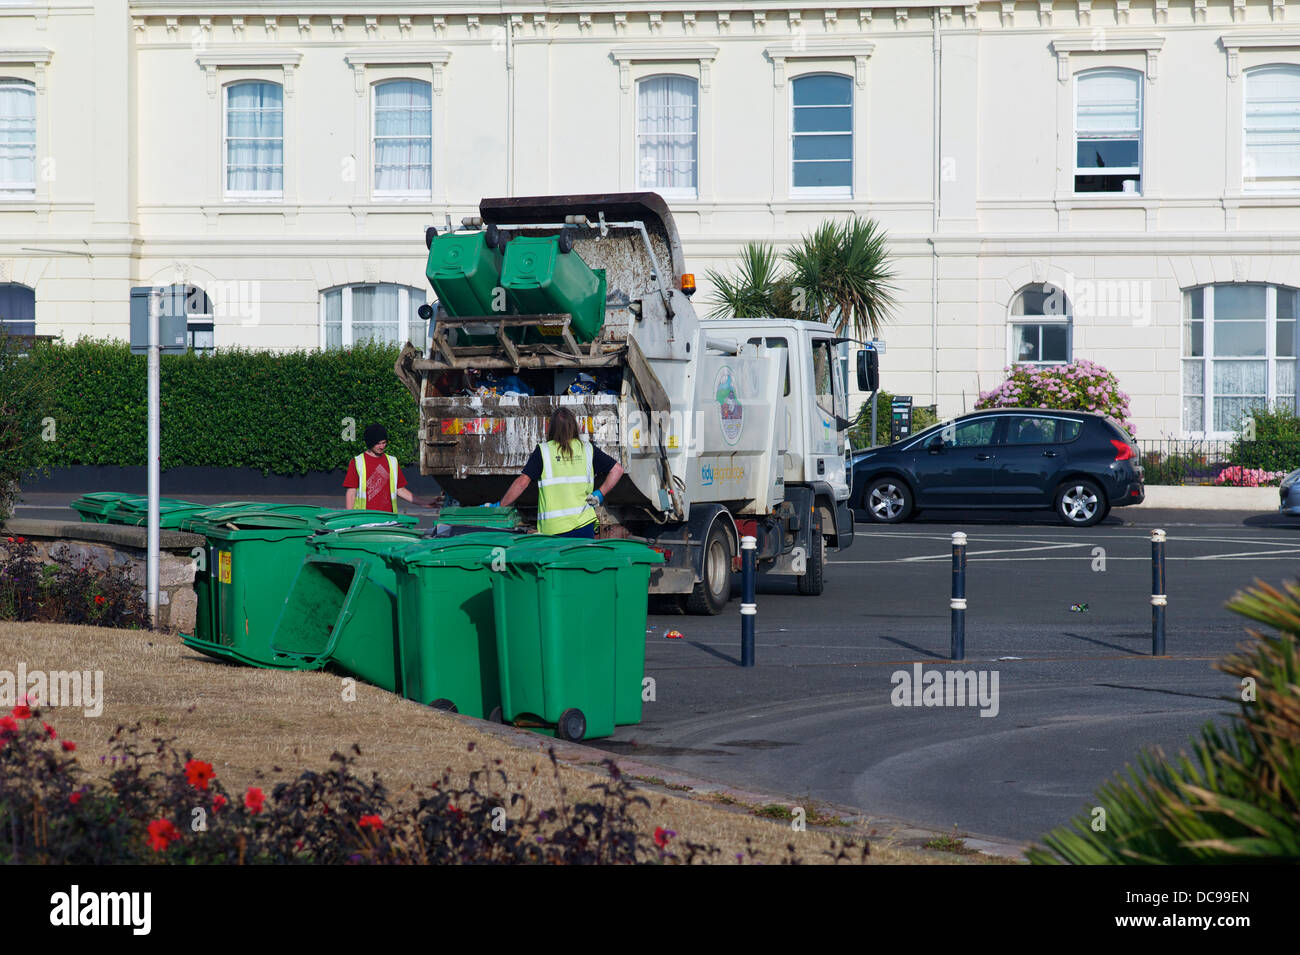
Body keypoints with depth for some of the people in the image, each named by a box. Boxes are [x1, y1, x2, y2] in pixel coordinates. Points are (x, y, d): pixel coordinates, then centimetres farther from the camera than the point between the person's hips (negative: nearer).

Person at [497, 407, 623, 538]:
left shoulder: (543, 451, 0)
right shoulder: (588, 449, 10)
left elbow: (522, 482, -5)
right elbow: (617, 469, 8)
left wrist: (501, 506, 3)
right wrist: (600, 494, 7)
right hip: (584, 523, 2)